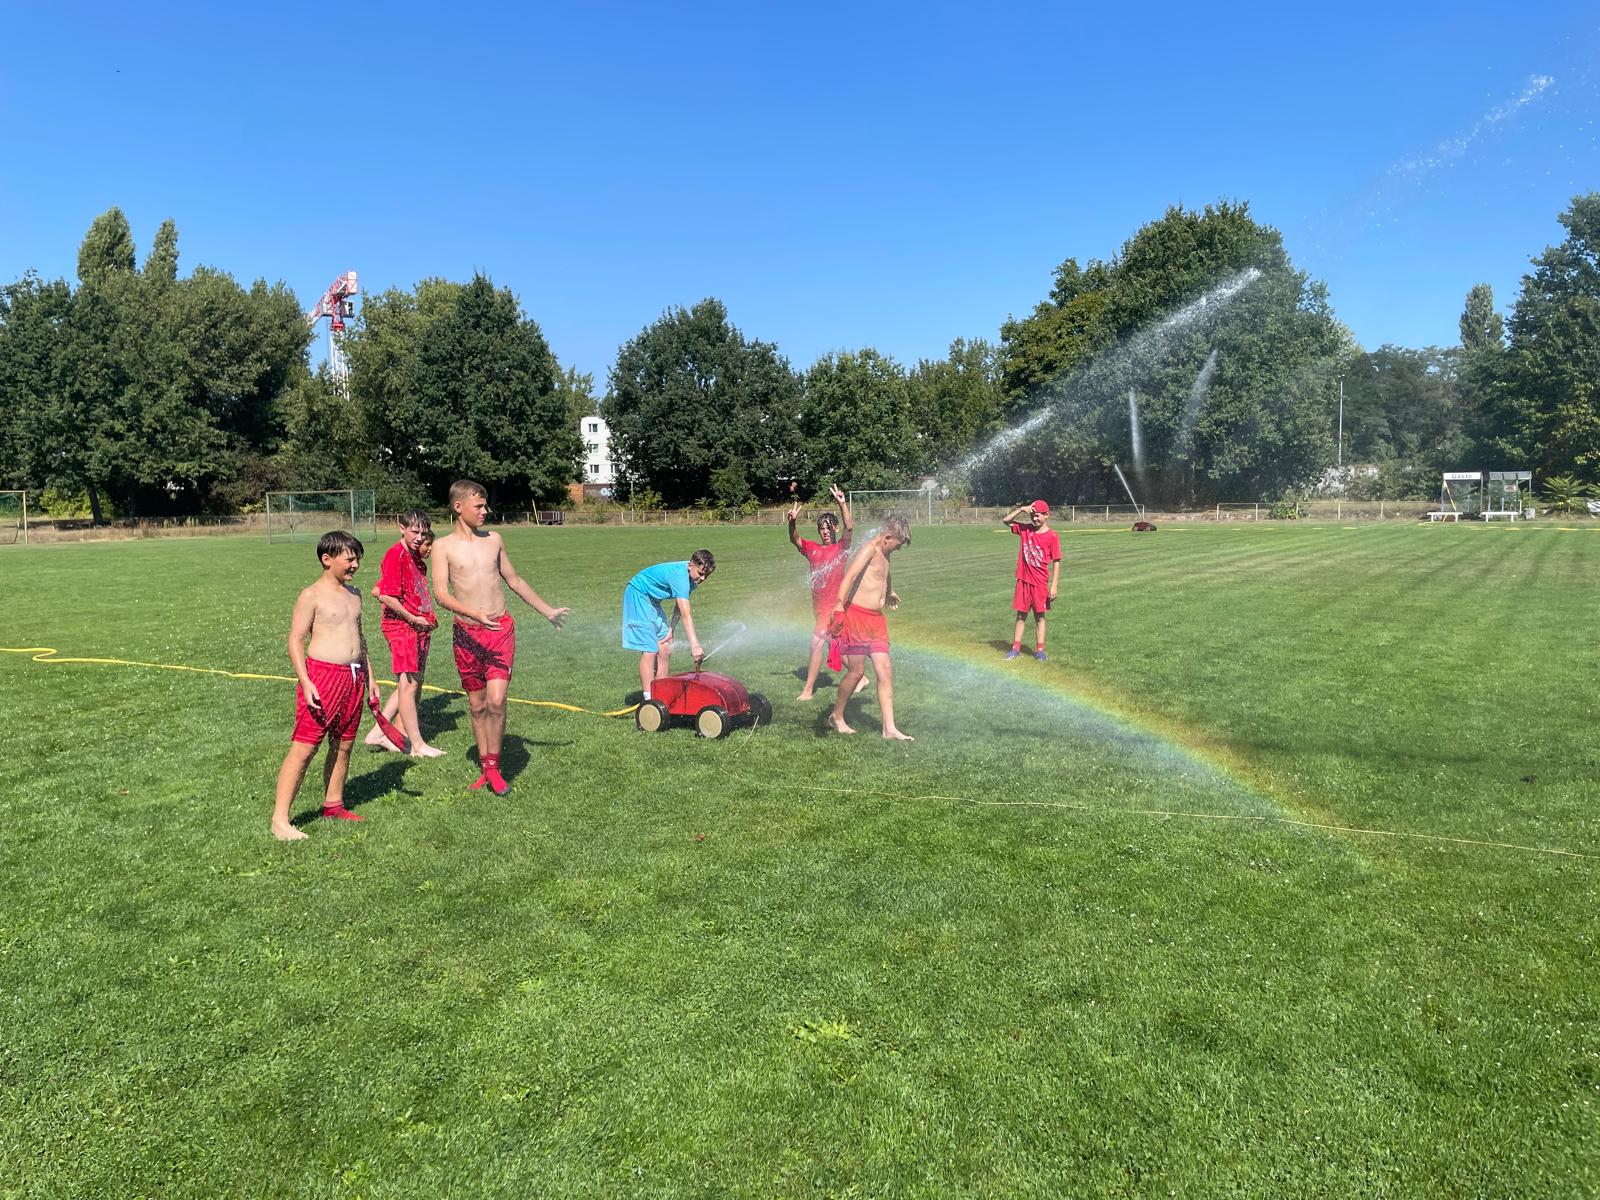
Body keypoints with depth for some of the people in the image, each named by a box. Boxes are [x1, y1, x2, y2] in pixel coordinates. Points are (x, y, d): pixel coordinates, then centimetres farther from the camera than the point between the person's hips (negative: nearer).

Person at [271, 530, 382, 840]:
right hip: (321, 675, -7)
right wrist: (305, 682, -20)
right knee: (304, 748, -7)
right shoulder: (312, 595, -8)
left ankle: (333, 805, 27)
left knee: (343, 745, 13)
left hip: (354, 677, 7)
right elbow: (296, 640, -10)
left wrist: (370, 677, 22)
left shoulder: (354, 595, 14)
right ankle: (279, 819, -3)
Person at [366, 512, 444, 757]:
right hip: (400, 626, -10)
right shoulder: (395, 555, -13)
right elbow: (385, 595, -19)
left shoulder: (416, 558, 15)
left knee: (412, 683, 13)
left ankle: (378, 733, 21)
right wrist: (411, 618, -16)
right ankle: (418, 745, 0)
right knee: (408, 683, -5)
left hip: (419, 625, 10)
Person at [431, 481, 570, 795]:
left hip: (501, 629, 1)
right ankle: (484, 767, 23)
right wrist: (475, 613, -28)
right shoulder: (443, 546, -2)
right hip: (467, 632, -1)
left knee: (496, 701, -10)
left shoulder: (493, 539, 9)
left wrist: (548, 611, 26)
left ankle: (494, 768, 5)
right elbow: (441, 595, -12)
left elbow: (514, 580, 20)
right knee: (477, 705, 8)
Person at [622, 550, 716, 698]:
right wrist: (694, 645, -44)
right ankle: (649, 700, -12)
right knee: (649, 650, -14)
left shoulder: (692, 577, -4)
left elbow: (679, 606, 7)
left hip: (652, 600, 9)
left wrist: (671, 628, -4)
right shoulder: (679, 576, -32)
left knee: (665, 649, 5)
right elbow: (686, 615, -39)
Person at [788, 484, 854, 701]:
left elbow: (849, 528, -20)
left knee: (817, 641, -11)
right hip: (818, 604, 6)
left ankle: (808, 690, -5)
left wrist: (842, 504, -31)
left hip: (834, 603, -6)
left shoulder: (841, 547, -4)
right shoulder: (812, 548, 9)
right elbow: (794, 539, -5)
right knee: (832, 646, 15)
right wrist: (792, 522, -24)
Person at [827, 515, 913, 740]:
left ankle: (889, 728, 0)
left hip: (876, 619, 9)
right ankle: (836, 717, 20)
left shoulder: (884, 554, 18)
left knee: (885, 671, 0)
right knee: (857, 671, -1)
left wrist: (890, 593, 62)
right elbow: (849, 576, -27)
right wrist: (839, 605, -41)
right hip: (857, 615, -8)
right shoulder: (869, 549, -12)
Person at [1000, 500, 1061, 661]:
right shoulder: (1025, 529, 3)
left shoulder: (1052, 536, -8)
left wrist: (1054, 586, -12)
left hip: (1040, 582, -3)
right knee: (1021, 615, 9)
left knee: (1039, 616, 5)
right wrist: (1021, 509, -8)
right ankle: (1016, 648, 15)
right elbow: (1005, 521, 5)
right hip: (1023, 580, 3)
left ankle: (1039, 650, 11)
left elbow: (1056, 562, -8)